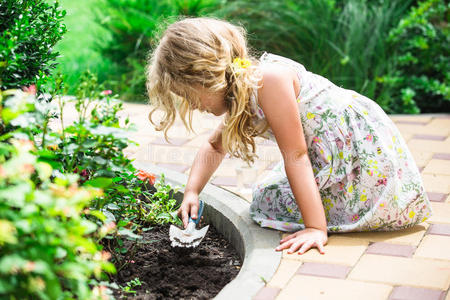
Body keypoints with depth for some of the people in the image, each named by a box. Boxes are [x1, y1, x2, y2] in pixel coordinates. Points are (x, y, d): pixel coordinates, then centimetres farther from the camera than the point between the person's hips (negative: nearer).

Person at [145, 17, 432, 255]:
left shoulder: (269, 78, -26)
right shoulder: (241, 95, 2)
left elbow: (295, 156, -26)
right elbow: (214, 147, 18)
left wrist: (316, 227, -25)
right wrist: (192, 191, 3)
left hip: (363, 145, -9)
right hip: (324, 157, 9)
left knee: (269, 202, -11)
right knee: (265, 197, 8)